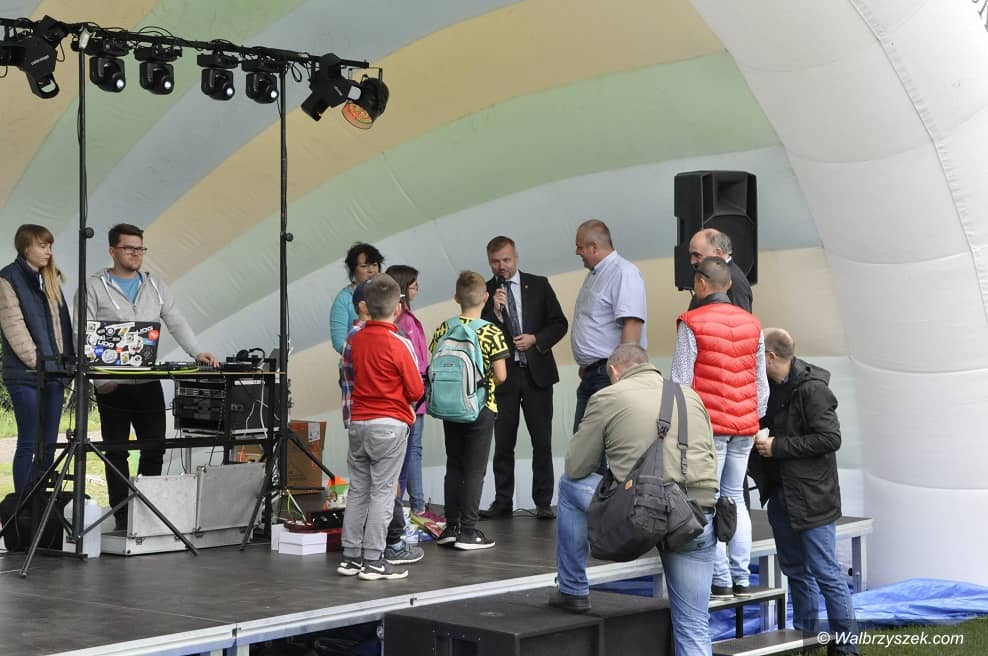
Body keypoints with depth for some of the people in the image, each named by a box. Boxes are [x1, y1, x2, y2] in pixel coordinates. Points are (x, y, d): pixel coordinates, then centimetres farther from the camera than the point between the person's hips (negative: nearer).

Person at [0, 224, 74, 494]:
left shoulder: (52, 277, 15)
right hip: (25, 373, -6)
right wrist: (37, 360, -16)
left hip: (55, 370, 6)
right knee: (28, 442, -5)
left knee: (49, 442, 8)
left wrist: (69, 358, 6)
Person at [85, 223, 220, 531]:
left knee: (155, 448, 2)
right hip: (113, 385, -4)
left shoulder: (156, 287, 13)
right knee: (117, 451, 3)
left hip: (149, 382, 4)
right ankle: (122, 518, 8)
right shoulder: (94, 286, 0)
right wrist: (99, 377, -14)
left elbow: (176, 323, 8)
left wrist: (198, 353, -8)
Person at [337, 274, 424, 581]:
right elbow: (416, 391, -8)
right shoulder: (398, 344, -13)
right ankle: (373, 561, -1)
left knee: (357, 490, 11)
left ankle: (350, 556, 15)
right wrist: (404, 401, 11)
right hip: (390, 424, -5)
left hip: (358, 422, 6)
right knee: (382, 492, -1)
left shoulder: (355, 339, 4)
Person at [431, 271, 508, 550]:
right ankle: (468, 531, 2)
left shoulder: (444, 328, -1)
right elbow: (500, 375, -13)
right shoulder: (492, 332, -11)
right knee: (475, 469, 2)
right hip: (481, 407, -4)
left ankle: (451, 527, 15)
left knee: (453, 466, 13)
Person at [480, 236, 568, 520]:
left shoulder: (539, 285, 5)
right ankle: (503, 501, 13)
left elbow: (559, 323, 5)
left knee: (542, 441, 0)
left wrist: (536, 339, -10)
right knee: (503, 442, 5)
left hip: (536, 372, 0)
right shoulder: (484, 292, 4)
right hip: (502, 375, 0)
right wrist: (494, 311, -17)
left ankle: (543, 502, 6)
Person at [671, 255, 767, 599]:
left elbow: (681, 381, -8)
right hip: (744, 427, 5)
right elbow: (762, 383, 12)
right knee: (735, 498, 14)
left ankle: (721, 580, -1)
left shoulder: (691, 323, -7)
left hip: (708, 426, -5)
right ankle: (741, 579, 14)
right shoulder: (752, 324, 9)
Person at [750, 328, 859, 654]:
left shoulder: (812, 389, -16)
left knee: (824, 572, -4)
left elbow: (830, 439, -22)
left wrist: (778, 446, -19)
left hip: (811, 496, -9)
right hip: (780, 493, 9)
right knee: (795, 570, 17)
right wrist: (759, 441, 4)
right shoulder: (768, 386, 9)